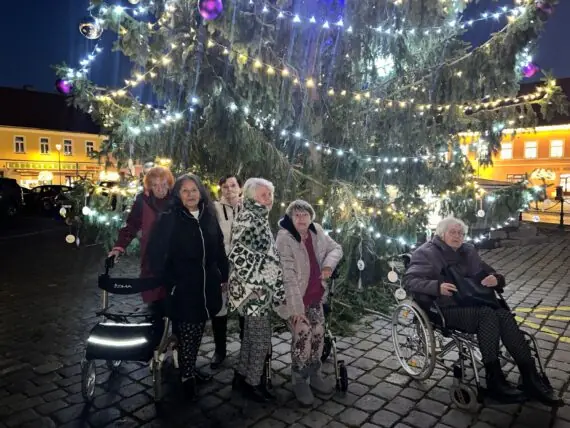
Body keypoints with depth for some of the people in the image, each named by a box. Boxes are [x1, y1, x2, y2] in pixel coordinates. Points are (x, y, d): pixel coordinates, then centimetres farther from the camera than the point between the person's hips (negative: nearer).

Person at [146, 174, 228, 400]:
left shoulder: (209, 218, 3)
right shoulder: (169, 219, -10)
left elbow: (219, 250, 9)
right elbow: (155, 254, -11)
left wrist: (224, 276, 6)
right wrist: (170, 282, -11)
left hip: (206, 288, 5)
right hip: (182, 289, -5)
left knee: (197, 333, 17)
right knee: (186, 335, 5)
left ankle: (190, 370, 36)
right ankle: (187, 377, 24)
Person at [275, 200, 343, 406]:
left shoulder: (317, 231, -3)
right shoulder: (284, 239, -21)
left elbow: (336, 248, 11)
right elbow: (288, 276, -25)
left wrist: (329, 264, -12)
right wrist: (297, 308, -27)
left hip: (315, 295, 6)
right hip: (295, 298, -6)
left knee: (318, 334, 7)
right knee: (303, 336, -15)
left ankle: (314, 375, 28)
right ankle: (300, 381, 6)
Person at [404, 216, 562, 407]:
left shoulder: (468, 251, 19)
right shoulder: (427, 253, 0)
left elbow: (490, 273, 20)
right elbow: (410, 280, -12)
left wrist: (496, 279, -6)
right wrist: (437, 286, -29)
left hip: (473, 303, 6)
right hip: (447, 309, -6)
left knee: (505, 315, -25)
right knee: (487, 314, -31)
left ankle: (530, 378, -26)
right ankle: (494, 381, -26)